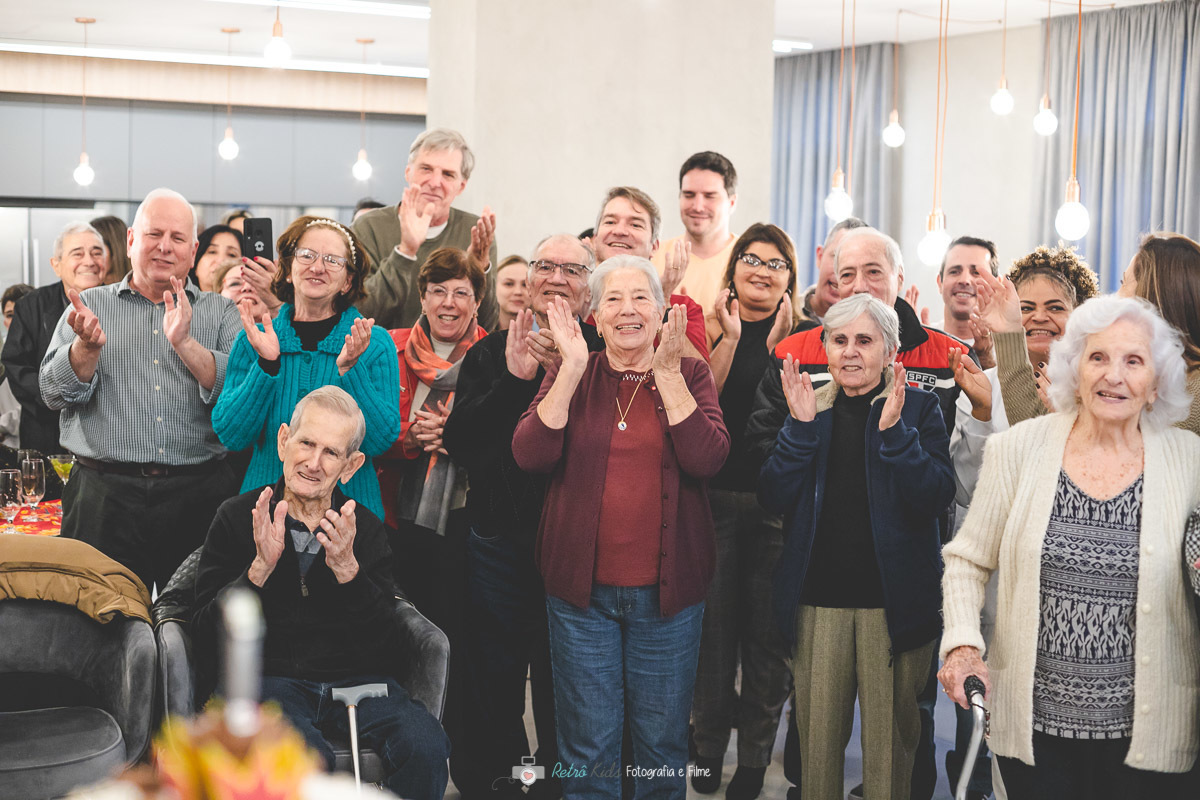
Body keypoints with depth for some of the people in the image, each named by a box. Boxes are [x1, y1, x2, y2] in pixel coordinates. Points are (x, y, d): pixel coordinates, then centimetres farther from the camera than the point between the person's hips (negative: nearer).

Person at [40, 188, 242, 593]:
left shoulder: (220, 312, 10)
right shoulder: (91, 305, 11)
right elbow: (55, 393, 3)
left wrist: (185, 342, -16)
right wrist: (89, 345, -15)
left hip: (199, 495, 0)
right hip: (105, 495, 0)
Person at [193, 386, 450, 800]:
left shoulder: (366, 530, 11)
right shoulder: (238, 517, 7)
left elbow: (387, 652, 0)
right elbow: (207, 641, -1)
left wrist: (347, 570, -14)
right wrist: (260, 568, -15)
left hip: (355, 680, 2)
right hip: (269, 679, -2)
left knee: (426, 747, -27)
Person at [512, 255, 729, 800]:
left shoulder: (690, 375, 4)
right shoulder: (568, 376, 6)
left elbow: (708, 458, -13)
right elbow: (530, 454, -10)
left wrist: (666, 373, -15)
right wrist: (572, 370, -15)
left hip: (667, 589, 0)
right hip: (582, 590, 0)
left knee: (663, 742, 9)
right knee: (588, 744, 5)